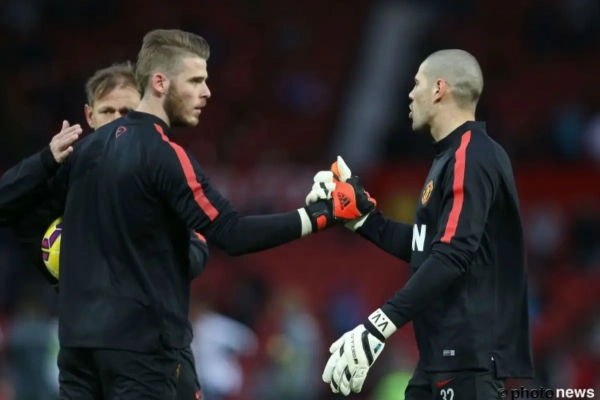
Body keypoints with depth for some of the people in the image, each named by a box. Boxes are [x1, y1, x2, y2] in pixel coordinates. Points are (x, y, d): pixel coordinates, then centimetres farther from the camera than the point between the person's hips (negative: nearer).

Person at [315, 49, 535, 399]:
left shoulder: (471, 159, -14)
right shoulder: (453, 157, 18)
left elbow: (450, 257, -24)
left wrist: (379, 326, -29)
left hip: (469, 355, -10)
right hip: (446, 354, 10)